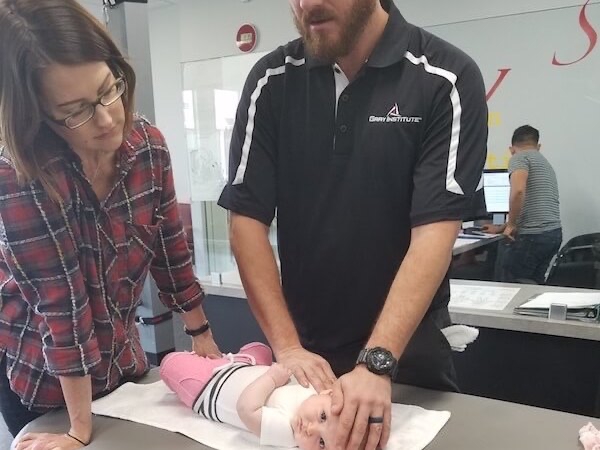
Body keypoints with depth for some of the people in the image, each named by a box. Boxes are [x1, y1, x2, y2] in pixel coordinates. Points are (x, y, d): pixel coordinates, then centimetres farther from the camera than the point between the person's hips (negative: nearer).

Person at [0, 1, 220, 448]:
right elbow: (62, 302, -28)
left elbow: (171, 247, -5)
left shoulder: (147, 145, -15)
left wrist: (203, 335, 4)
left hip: (121, 356, 4)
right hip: (39, 375, -4)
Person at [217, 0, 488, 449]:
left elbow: (435, 233, -19)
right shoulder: (271, 81, -4)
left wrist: (376, 363, -27)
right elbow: (248, 218, -8)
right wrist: (287, 347, -15)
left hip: (407, 352, -2)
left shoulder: (447, 80, -12)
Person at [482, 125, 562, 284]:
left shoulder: (519, 158, -2)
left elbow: (518, 190, -22)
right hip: (554, 233, 9)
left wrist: (511, 225, -9)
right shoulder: (545, 163, 26)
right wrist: (501, 228, 34)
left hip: (532, 235, -9)